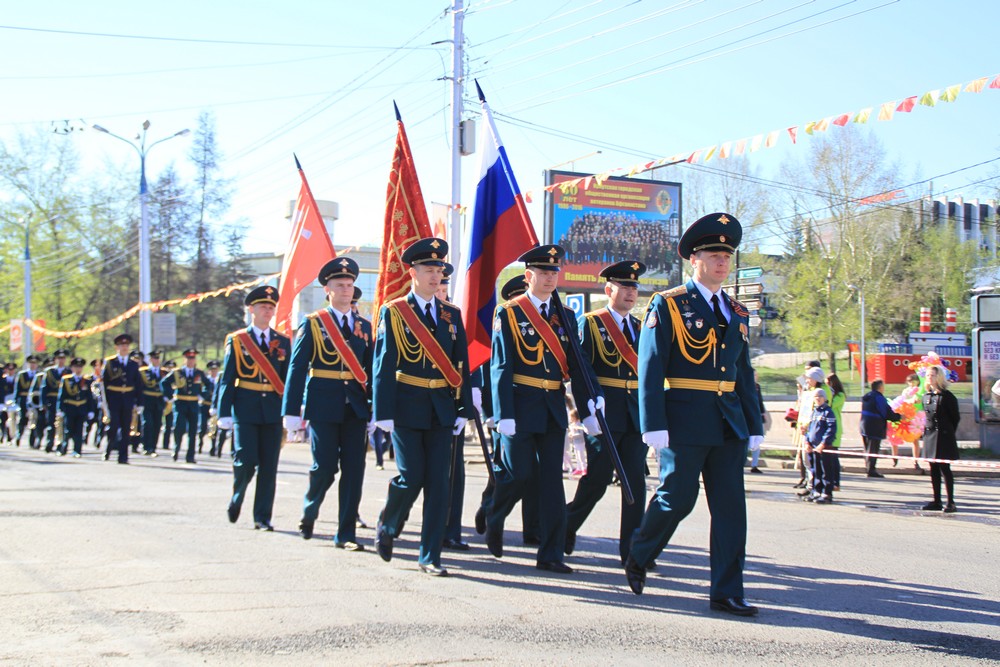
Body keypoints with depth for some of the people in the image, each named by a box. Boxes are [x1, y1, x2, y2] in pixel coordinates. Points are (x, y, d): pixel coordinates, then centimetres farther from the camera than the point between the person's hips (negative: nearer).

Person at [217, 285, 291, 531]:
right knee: (246, 461, -7)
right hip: (246, 410, -2)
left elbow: (288, 379, 11)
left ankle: (262, 517, 9)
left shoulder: (283, 342, 11)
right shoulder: (236, 340, 5)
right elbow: (227, 379, 2)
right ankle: (236, 499, 22)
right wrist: (225, 413, -5)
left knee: (269, 466, 1)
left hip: (273, 411, 2)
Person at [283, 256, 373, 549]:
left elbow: (372, 371, 13)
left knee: (354, 469, 0)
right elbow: (296, 368, -2)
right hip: (323, 407, -3)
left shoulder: (364, 327, 13)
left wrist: (376, 409, 8)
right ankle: (309, 512, 26)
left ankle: (346, 534, 7)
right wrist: (292, 410, -8)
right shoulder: (313, 324, 2)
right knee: (324, 467, -3)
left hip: (355, 408, 3)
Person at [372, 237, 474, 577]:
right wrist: (384, 413, -11)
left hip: (442, 409, 4)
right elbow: (383, 365, -5)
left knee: (438, 483, 0)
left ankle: (430, 556, 6)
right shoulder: (393, 312, -1)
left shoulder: (452, 314, 11)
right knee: (411, 477, -5)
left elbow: (461, 364, 10)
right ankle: (386, 526, 25)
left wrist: (464, 408, 3)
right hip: (407, 408, -3)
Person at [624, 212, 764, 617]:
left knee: (730, 505, 2)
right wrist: (654, 426, -15)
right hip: (684, 421, -5)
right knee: (677, 498, -1)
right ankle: (639, 557, 25)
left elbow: (744, 374, 18)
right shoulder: (668, 305, -3)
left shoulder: (737, 313, 15)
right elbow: (650, 368, -8)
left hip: (729, 423, 6)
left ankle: (726, 592, 7)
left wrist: (754, 427, 13)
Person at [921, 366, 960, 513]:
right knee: (934, 470, 10)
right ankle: (936, 501, 16)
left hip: (943, 436, -7)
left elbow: (955, 417, -4)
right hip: (930, 436, 7)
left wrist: (947, 432, 3)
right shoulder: (926, 396, 9)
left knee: (944, 469, -6)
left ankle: (951, 503, 0)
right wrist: (927, 430, 10)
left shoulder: (947, 396, -10)